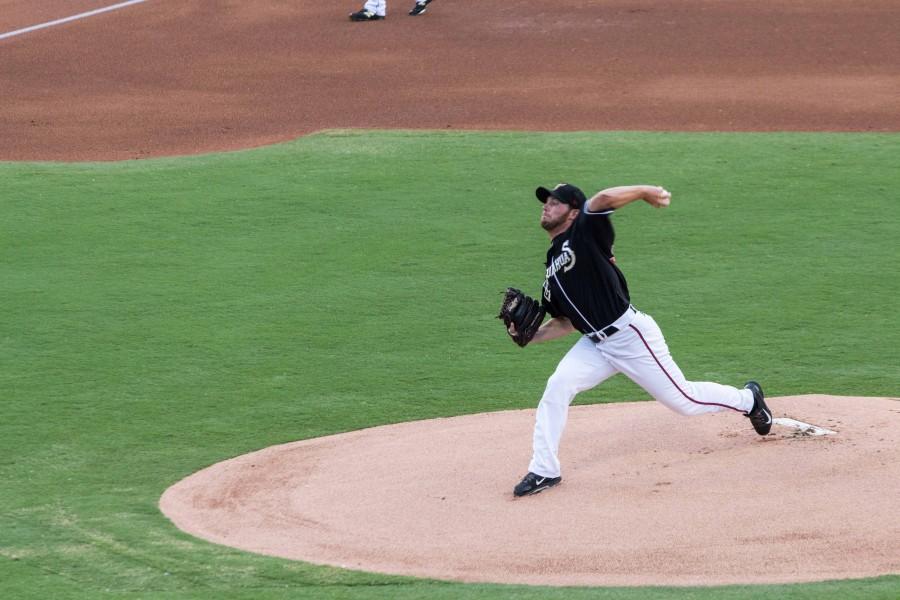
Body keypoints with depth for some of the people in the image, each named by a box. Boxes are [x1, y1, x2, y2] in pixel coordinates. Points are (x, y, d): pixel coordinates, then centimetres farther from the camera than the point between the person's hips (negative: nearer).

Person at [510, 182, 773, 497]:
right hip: (597, 344, 7)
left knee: (684, 401, 3)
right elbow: (566, 322, 16)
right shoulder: (554, 263, 13)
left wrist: (646, 192, -24)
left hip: (632, 336, -7)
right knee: (558, 386, -14)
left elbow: (604, 199, -32)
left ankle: (747, 399, 31)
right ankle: (544, 471, -8)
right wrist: (529, 335, 3)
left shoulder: (583, 234, -10)